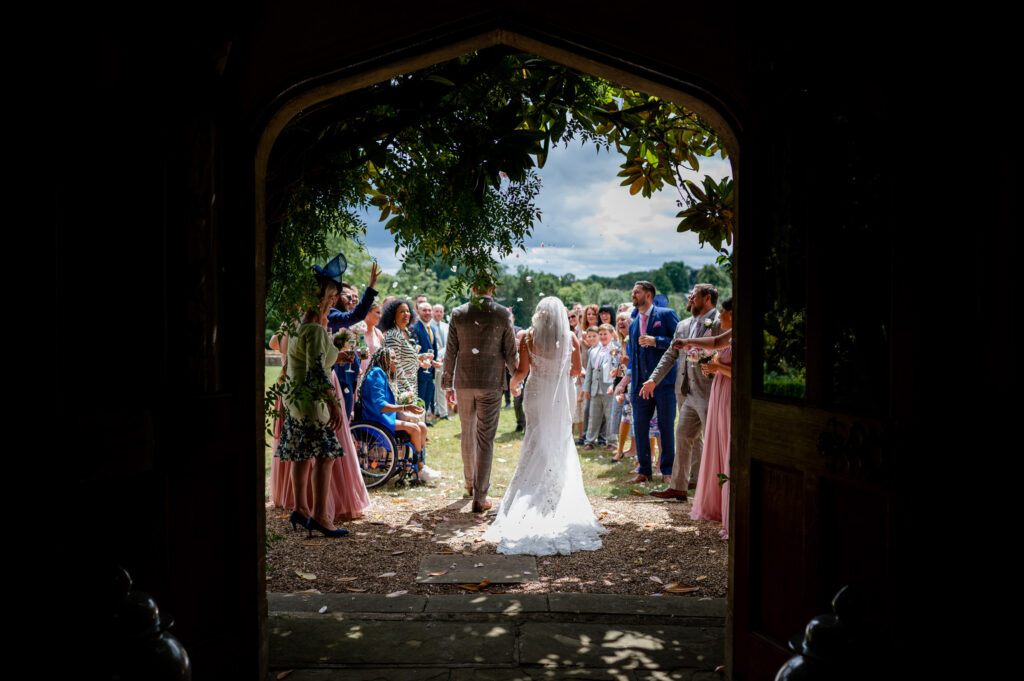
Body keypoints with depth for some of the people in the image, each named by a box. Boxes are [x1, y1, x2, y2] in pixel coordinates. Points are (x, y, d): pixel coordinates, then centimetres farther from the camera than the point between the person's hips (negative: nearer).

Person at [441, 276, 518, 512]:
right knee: (485, 439, 1)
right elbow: (511, 354, -2)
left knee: (467, 434, 18)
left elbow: (450, 353, 2)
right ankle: (480, 496, 0)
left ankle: (470, 482, 36)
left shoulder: (458, 314, -1)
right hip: (491, 384, -2)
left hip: (463, 383, 2)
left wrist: (448, 384, 11)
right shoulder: (502, 315, -6)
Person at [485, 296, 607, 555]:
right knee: (560, 444, 13)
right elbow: (577, 369, 3)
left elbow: (522, 371, -10)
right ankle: (559, 501, 17)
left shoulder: (528, 337, -8)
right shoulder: (570, 338, -4)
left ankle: (531, 502, 10)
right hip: (561, 397, 1)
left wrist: (513, 383, 10)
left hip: (536, 394, -1)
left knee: (537, 444, 10)